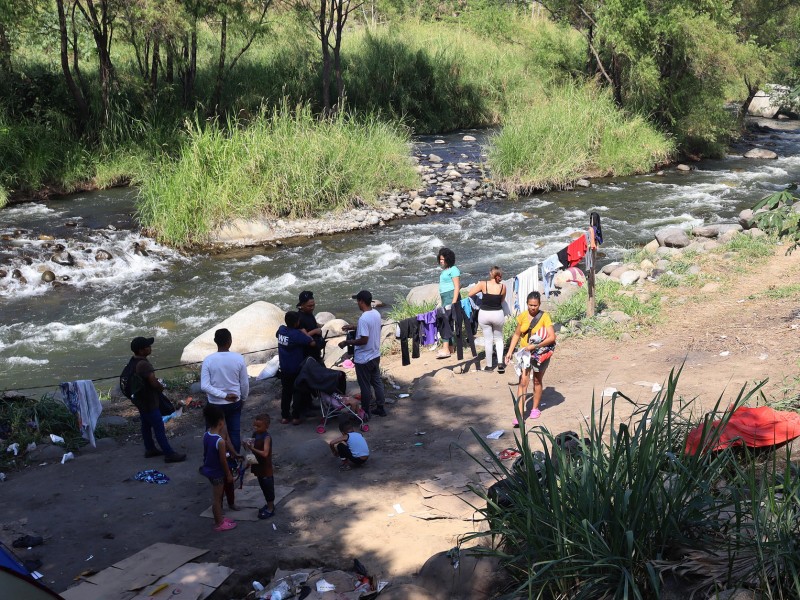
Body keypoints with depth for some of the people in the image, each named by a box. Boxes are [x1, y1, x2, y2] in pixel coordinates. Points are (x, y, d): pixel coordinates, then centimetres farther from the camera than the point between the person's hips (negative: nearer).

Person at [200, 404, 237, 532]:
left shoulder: (206, 435, -5)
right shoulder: (220, 441, -28)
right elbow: (223, 461, -21)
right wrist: (229, 474, -6)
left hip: (209, 469, 8)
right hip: (217, 472, -8)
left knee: (216, 496, 22)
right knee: (217, 498, 7)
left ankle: (219, 518, 37)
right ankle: (219, 524, 20)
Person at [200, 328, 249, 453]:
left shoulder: (208, 360, -15)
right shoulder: (239, 358, -13)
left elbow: (204, 386, -20)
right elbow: (245, 383, -4)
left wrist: (224, 395, -15)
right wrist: (243, 399, 12)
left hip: (215, 404, -1)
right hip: (234, 403, 1)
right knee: (234, 433, 14)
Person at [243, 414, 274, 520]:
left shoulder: (266, 437, -23)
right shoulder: (255, 434, 1)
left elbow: (265, 453, -31)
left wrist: (252, 448, -36)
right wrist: (248, 445, -10)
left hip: (265, 468, -8)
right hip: (258, 466, 8)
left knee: (268, 487, 5)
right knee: (263, 487, 20)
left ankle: (270, 509, 17)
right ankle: (269, 505, 36)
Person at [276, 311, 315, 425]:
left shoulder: (281, 329, -3)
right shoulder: (297, 334, -23)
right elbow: (312, 343, -23)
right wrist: (305, 333, -7)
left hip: (284, 369, 5)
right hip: (296, 369, -5)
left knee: (285, 392, 16)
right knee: (297, 392, 7)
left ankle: (284, 416, 20)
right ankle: (295, 417, 10)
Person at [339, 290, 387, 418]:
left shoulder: (363, 318, -26)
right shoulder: (376, 314, 2)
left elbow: (364, 340, -27)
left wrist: (346, 342, -16)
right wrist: (353, 328, 18)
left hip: (364, 359, -8)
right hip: (375, 355, 8)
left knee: (365, 386, 5)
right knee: (377, 382, 18)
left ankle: (366, 412, 17)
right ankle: (381, 408, 28)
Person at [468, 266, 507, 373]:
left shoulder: (483, 284, -12)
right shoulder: (503, 286, -7)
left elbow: (470, 293, -2)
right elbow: (502, 300, 7)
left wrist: (477, 285, 13)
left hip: (484, 314, -1)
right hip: (498, 314, 1)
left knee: (488, 340, 10)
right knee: (498, 339, 19)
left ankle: (489, 365, 15)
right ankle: (500, 362, 3)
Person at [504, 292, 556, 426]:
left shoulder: (544, 317, -12)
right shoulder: (522, 317, -1)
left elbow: (552, 337, -19)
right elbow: (517, 335, 10)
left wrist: (535, 346, -25)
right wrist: (510, 351, 3)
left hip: (540, 353, -2)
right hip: (524, 353, 2)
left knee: (537, 381, 14)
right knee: (523, 382, -11)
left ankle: (535, 408, 33)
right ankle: (520, 414, -15)